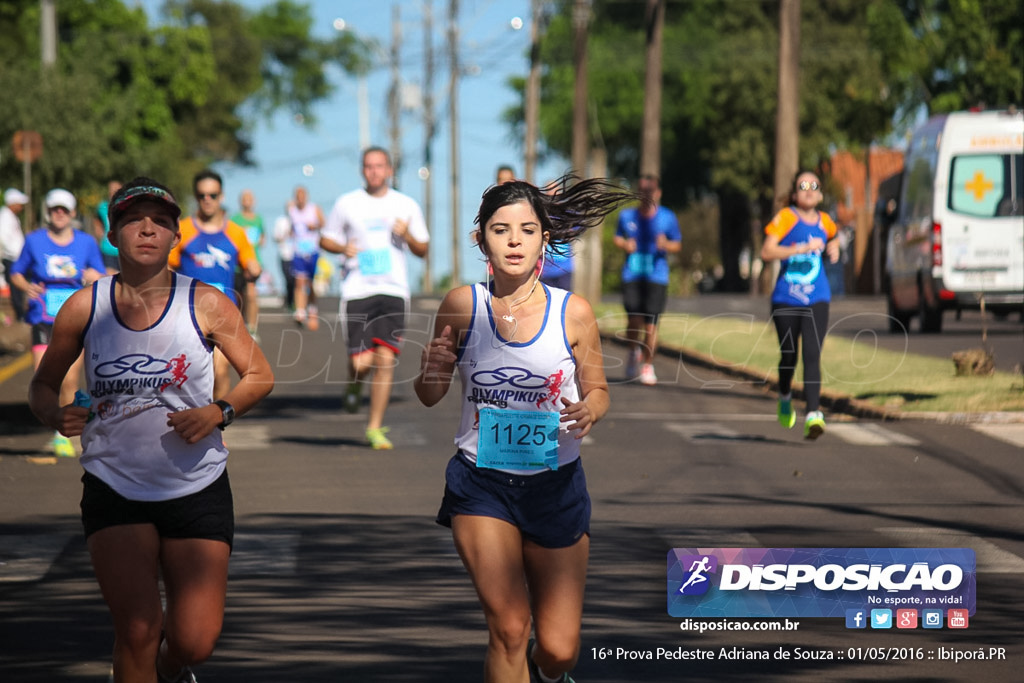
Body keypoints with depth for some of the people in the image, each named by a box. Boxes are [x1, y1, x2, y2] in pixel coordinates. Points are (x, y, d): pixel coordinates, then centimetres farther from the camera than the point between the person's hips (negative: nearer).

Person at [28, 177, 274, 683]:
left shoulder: (206, 305, -4)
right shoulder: (84, 307, -1)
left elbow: (260, 376, 6)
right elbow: (43, 384, 11)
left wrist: (218, 413, -13)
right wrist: (55, 414, -12)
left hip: (198, 488, 0)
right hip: (114, 487, 0)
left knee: (195, 642, -4)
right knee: (137, 633, -12)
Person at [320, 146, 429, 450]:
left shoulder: (406, 205, 9)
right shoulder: (347, 203, 6)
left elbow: (422, 250, 14)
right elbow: (326, 239, 13)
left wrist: (407, 235, -7)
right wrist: (343, 248, -8)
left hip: (394, 291, 1)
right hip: (358, 290, -1)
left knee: (386, 359, -8)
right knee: (360, 362, -10)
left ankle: (375, 426, 4)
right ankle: (355, 384, 28)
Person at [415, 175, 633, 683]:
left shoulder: (573, 312, -7)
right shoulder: (462, 306, -6)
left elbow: (598, 390, 6)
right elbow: (430, 396, 4)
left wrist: (589, 410, -18)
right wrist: (431, 371, -19)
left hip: (555, 483, 0)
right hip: (482, 484, 0)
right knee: (508, 629, -12)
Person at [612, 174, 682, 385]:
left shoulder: (667, 218, 3)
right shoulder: (627, 216, 7)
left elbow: (677, 245, 10)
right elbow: (618, 238, 20)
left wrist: (666, 244, -12)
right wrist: (624, 245, -3)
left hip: (657, 277, -1)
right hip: (632, 275, 1)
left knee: (651, 324, -5)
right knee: (634, 320, -10)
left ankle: (648, 365, 13)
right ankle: (634, 352, 21)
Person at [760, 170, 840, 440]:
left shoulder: (825, 222, 9)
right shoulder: (786, 218, -5)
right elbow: (766, 251, -17)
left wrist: (834, 249, 13)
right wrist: (802, 248, -22)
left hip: (816, 300, 2)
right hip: (786, 300, -2)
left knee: (812, 355, -14)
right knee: (789, 355, 10)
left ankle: (813, 415, -22)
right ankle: (785, 398, 41)